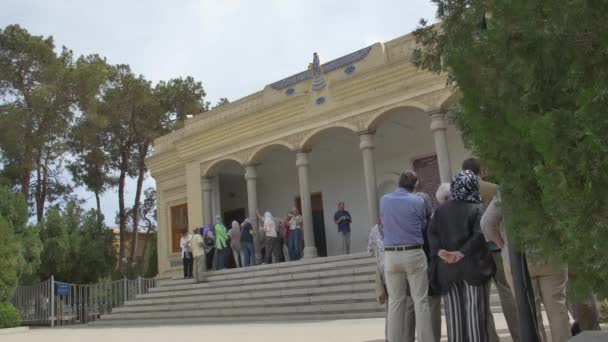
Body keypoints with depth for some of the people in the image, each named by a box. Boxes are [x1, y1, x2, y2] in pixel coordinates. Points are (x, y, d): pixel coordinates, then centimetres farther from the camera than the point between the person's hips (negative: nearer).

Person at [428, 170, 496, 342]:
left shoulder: (441, 209, 8)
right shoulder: (477, 208, -3)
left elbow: (431, 232, -4)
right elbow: (479, 234, -17)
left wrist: (439, 251, -14)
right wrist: (462, 253, -19)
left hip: (447, 268, 3)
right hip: (472, 267, -3)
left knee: (454, 314, 9)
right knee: (475, 312, 2)